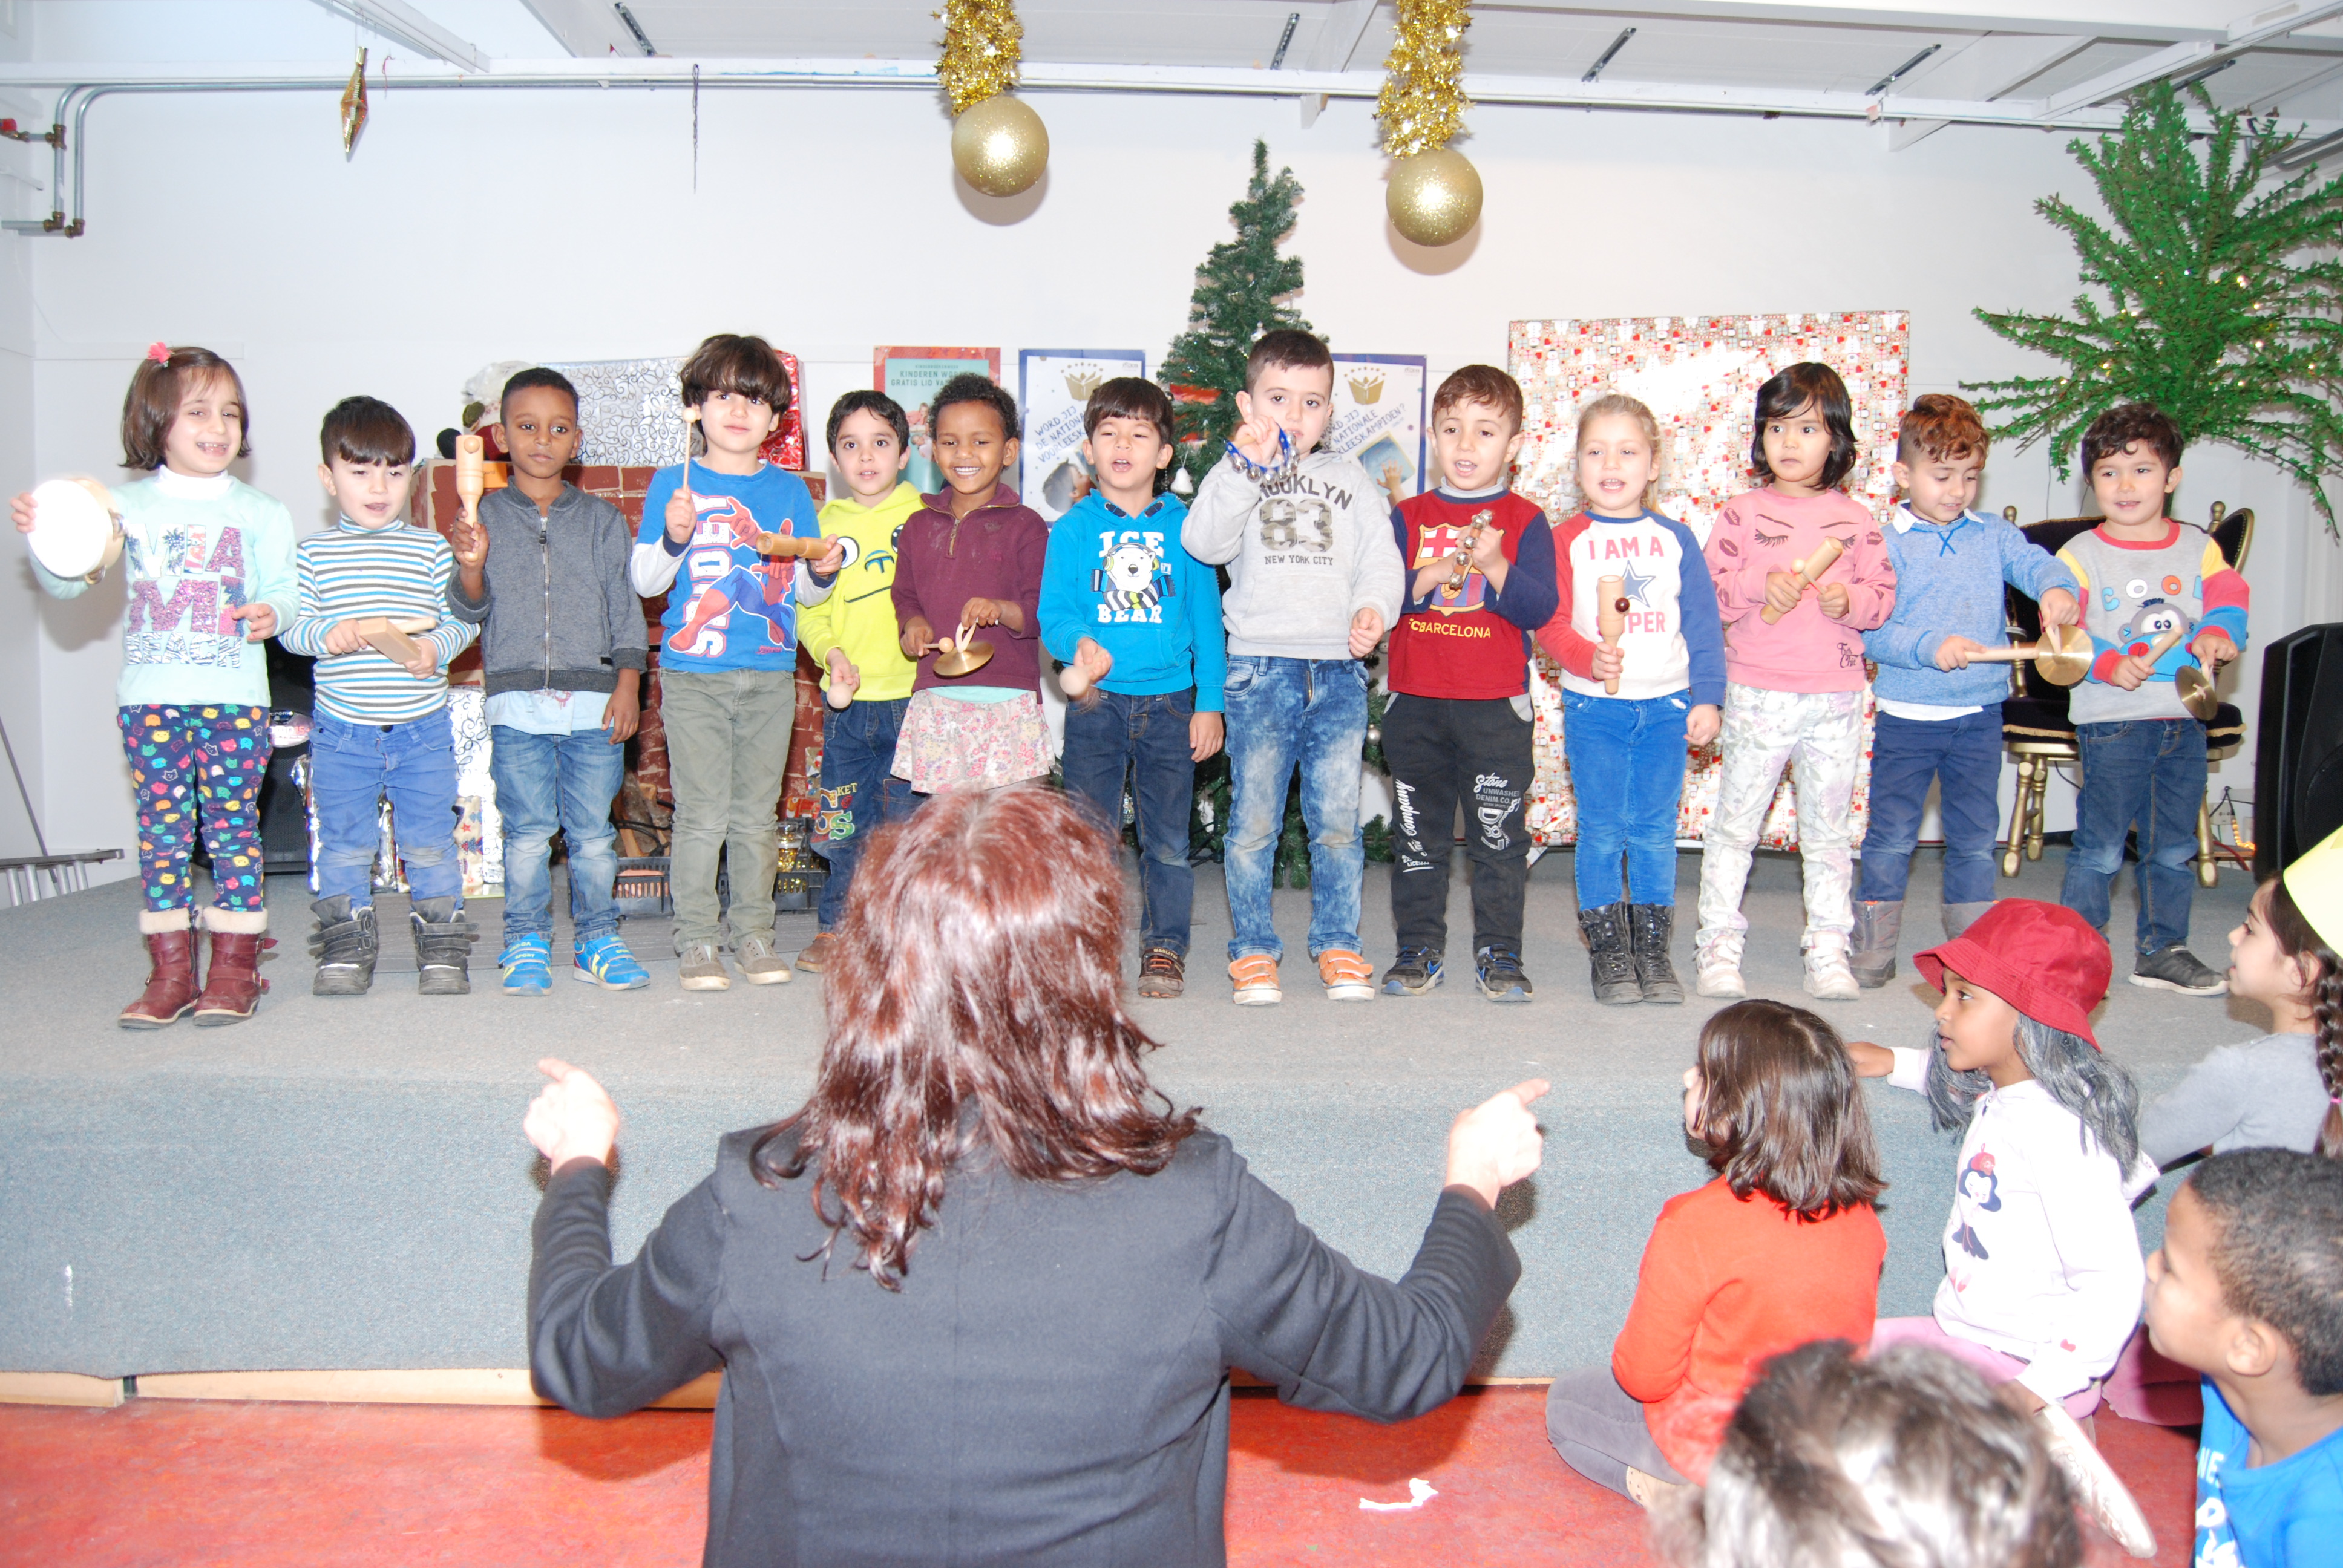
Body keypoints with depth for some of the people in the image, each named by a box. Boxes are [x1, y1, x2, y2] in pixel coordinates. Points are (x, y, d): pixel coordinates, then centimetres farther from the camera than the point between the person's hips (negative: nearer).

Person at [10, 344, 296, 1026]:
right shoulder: (125, 505, 8)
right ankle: (171, 970, 8)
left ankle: (234, 968, 7)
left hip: (235, 696, -1)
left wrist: (272, 612, -15)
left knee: (233, 827, 0)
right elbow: (66, 583, 6)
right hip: (150, 696, 1)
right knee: (162, 829, 2)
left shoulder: (260, 511, 9)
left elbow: (284, 590, 7)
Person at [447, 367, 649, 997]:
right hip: (517, 700, 0)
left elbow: (624, 604, 8)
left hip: (593, 700, 1)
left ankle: (597, 939, 15)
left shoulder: (602, 519, 9)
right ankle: (526, 944, 13)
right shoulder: (486, 516, 8)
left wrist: (628, 682, -1)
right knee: (528, 831, 0)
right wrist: (470, 568, -16)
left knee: (593, 831, 3)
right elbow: (470, 609, 5)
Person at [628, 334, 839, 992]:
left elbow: (803, 591, 13)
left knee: (756, 813, 8)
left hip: (771, 675, 2)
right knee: (702, 813, -2)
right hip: (693, 673, -2)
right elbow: (644, 581, 1)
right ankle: (696, 939, 8)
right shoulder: (673, 484, 3)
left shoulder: (789, 490, 10)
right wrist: (673, 537, -17)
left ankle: (753, 932, 18)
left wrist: (823, 571, -9)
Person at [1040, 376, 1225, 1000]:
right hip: (1095, 702, 0)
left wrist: (1209, 704, 1)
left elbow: (1206, 620, 6)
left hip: (1169, 702, 1)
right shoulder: (1073, 529, 4)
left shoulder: (1184, 527, 5)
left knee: (1168, 837, 6)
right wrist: (1079, 645, -24)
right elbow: (1053, 613, -2)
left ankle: (1165, 949, 19)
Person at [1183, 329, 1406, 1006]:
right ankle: (1253, 949, 12)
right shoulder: (1237, 477, 7)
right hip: (1261, 668, -2)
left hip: (1339, 672, 2)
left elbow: (1381, 559, 9)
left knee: (1337, 819, 5)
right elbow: (1204, 543, -11)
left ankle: (1338, 943, 18)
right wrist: (1245, 466, -18)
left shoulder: (1349, 479, 14)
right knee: (1253, 819, 0)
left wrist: (1373, 609, -11)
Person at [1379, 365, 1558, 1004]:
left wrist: (1495, 565, -23)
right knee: (1418, 834, 9)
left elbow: (1539, 609, -8)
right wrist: (1427, 578, -16)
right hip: (1415, 702, 2)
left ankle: (1499, 953, 14)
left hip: (1496, 705, -2)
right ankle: (1419, 948, 20)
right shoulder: (1407, 517, 6)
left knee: (1500, 835, 3)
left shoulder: (1525, 521, 2)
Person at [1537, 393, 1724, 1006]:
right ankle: (1609, 951, 11)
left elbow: (1703, 625, 8)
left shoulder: (1675, 538, 7)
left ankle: (1653, 948, 16)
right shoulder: (1567, 540, 1)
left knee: (1656, 829, 6)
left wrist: (1707, 699, 3)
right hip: (1593, 706, -1)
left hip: (1666, 705, 2)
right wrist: (1588, 659, -23)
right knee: (1601, 829, 1)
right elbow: (1549, 623, -6)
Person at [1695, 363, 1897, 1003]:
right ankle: (1717, 946, 11)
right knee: (1735, 822, 3)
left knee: (1828, 829, 10)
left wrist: (1849, 601, -12)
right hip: (1758, 692, -2)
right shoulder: (1742, 513, 1)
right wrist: (1762, 585, -19)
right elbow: (1709, 587, -3)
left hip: (1837, 695, 2)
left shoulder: (1857, 520, 7)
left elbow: (1882, 593, 8)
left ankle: (1828, 950, 18)